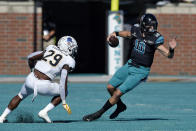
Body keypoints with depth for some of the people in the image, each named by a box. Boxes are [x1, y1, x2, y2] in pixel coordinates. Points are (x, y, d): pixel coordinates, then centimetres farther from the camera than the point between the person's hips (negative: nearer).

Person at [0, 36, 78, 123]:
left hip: (30, 80, 5)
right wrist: (64, 102, -4)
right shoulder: (68, 61, -3)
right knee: (63, 92, 21)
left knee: (20, 96, 32)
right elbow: (63, 82, -10)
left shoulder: (51, 49, 11)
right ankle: (44, 112, 8)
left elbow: (31, 58, 17)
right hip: (43, 86, -5)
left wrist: (32, 67, 39)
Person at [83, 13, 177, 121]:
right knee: (110, 87, 12)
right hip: (130, 65, 6)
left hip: (140, 71, -6)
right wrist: (116, 33, 5)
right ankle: (121, 106, 39)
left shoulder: (155, 39, -21)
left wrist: (171, 49, -44)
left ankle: (98, 114, 9)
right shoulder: (136, 30, -5)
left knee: (118, 93, -8)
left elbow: (169, 55, -23)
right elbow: (128, 34, 20)